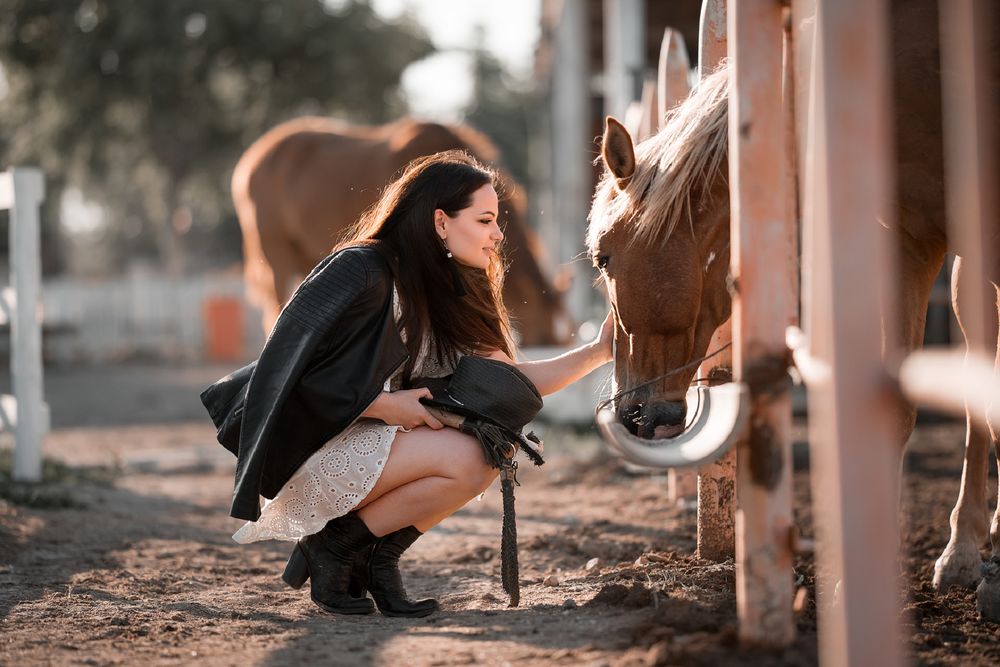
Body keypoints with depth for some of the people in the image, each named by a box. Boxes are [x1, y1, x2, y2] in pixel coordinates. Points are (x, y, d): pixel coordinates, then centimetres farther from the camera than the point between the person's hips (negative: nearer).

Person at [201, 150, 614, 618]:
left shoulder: (445, 291, 8)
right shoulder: (361, 272, -18)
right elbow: (290, 365, -19)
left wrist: (597, 352, -5)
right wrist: (383, 404, -19)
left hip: (364, 441, 9)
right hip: (308, 451, -9)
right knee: (464, 459, -22)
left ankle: (379, 559, -2)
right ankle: (334, 545, -8)